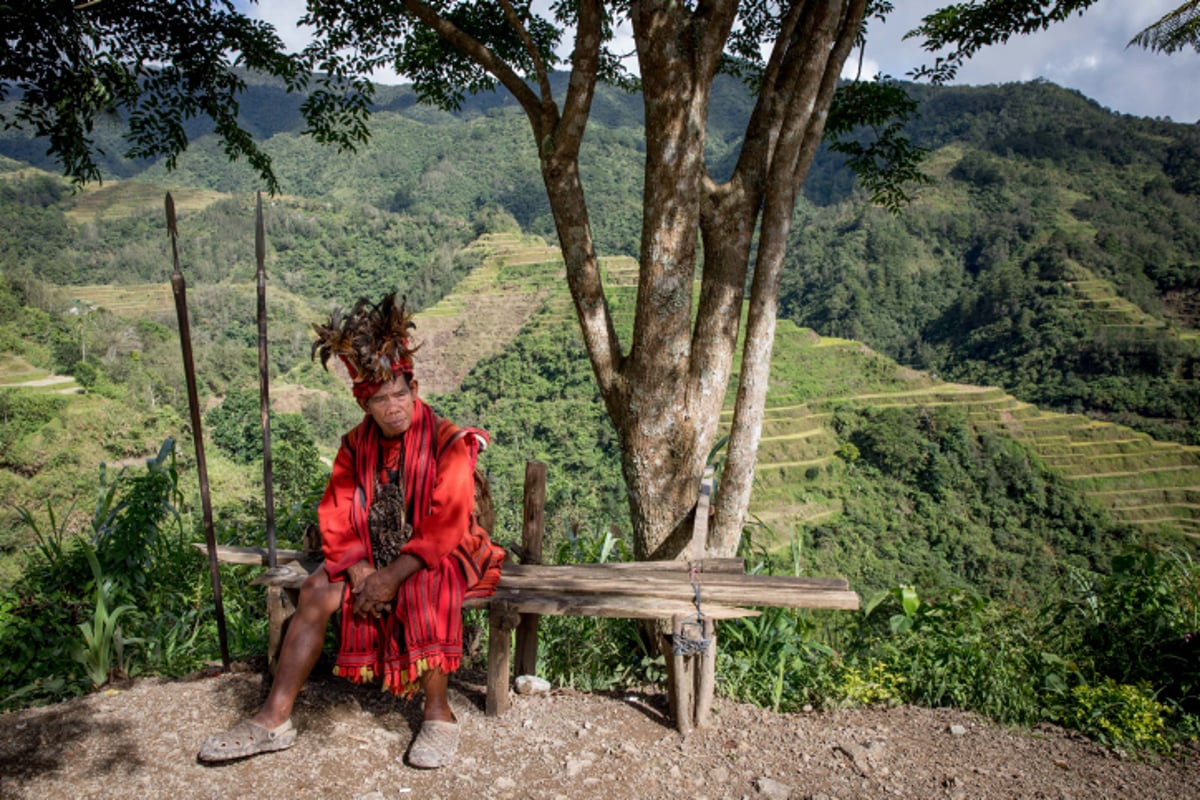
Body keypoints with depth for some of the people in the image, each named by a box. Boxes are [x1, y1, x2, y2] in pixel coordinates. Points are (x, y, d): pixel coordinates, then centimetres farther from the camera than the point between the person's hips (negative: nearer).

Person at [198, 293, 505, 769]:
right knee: (315, 593, -13)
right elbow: (337, 519, 0)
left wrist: (391, 577, -25)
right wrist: (361, 572, -16)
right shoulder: (357, 445, 1)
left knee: (422, 592, -36)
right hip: (376, 557, 6)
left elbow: (445, 526, -21)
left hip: (441, 556, -5)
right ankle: (275, 720, -4)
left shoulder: (447, 443, -16)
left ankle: (438, 714, -19)